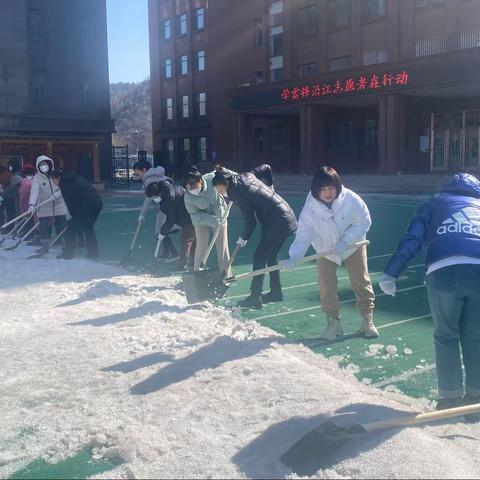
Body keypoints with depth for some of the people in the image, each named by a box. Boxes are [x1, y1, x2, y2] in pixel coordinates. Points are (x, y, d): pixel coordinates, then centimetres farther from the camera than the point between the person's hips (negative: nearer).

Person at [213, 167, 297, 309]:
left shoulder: (238, 193, -16)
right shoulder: (247, 176, 9)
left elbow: (250, 220, -14)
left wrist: (244, 238, 2)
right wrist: (270, 186, 38)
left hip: (277, 223, -10)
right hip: (286, 216, 10)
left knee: (259, 257, -6)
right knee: (271, 256, 18)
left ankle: (255, 297, -5)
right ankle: (276, 292, 27)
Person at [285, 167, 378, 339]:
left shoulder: (351, 200, -28)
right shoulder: (310, 208, -25)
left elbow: (364, 222, -18)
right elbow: (303, 234, -25)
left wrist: (345, 241, -29)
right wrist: (294, 257, -39)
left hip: (352, 246, -1)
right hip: (325, 250, 1)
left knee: (361, 282, 2)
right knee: (326, 286, -5)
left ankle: (367, 320, 18)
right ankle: (333, 322, 11)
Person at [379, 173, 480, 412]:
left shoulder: (436, 202, 26)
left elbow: (411, 240, 12)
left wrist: (389, 274, 8)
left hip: (444, 271, -2)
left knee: (446, 337, 14)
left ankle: (451, 396, 20)